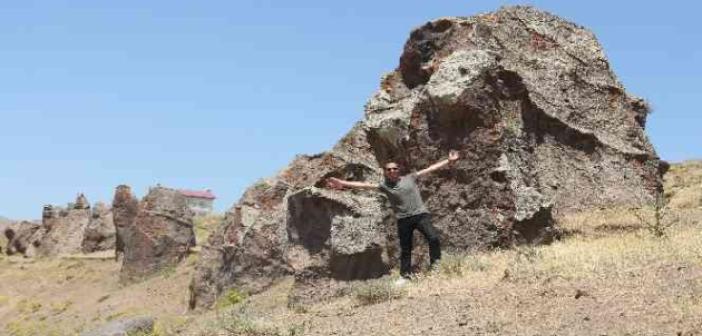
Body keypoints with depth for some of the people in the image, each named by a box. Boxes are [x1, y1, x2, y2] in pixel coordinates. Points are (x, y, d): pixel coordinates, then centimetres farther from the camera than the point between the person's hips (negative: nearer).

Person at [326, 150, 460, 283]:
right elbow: (365, 185, -3)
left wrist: (449, 161, 1)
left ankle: (436, 265, -2)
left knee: (433, 238, -17)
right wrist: (342, 183, -13)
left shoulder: (410, 178, 6)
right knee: (405, 249, 7)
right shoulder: (384, 185, 6)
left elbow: (430, 168, 5)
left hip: (420, 214, -1)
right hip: (403, 219, 1)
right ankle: (405, 275, 17)